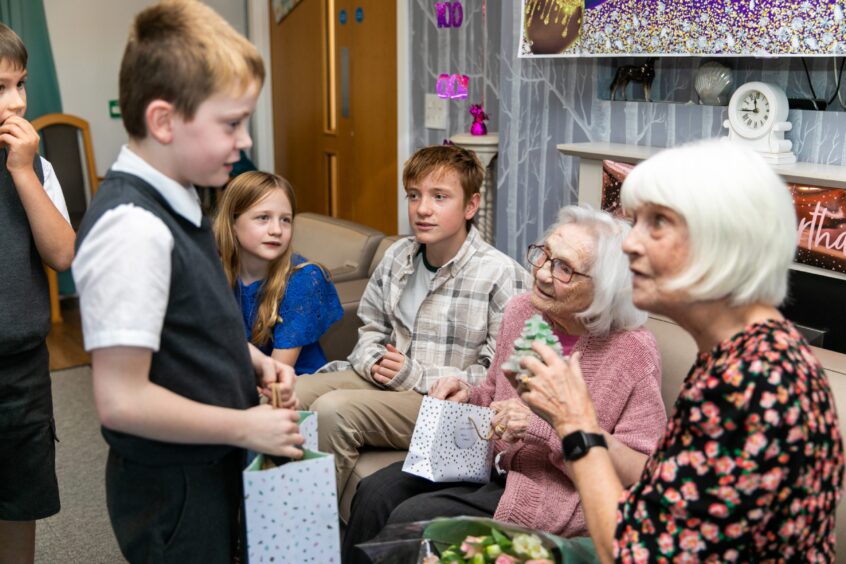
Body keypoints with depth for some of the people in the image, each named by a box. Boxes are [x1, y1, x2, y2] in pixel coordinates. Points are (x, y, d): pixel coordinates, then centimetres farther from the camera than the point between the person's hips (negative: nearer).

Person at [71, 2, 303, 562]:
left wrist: (254, 361, 1)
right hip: (172, 493, -8)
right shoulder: (132, 227, -27)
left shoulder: (179, 201, 1)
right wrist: (246, 427, -19)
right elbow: (121, 400, -28)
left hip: (211, 466, 9)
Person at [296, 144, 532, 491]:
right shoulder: (398, 256, 6)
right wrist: (375, 363, -4)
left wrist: (418, 376, -17)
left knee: (331, 410, -27)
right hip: (384, 380, 7)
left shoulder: (501, 275, -14)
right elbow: (371, 328, 19)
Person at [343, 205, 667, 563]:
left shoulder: (633, 352, -16)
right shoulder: (521, 311, 1)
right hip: (491, 460, 6)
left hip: (557, 494, -6)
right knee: (376, 493, -12)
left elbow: (639, 473, -19)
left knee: (411, 517, -19)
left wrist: (548, 427, -26)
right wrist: (467, 396, -5)